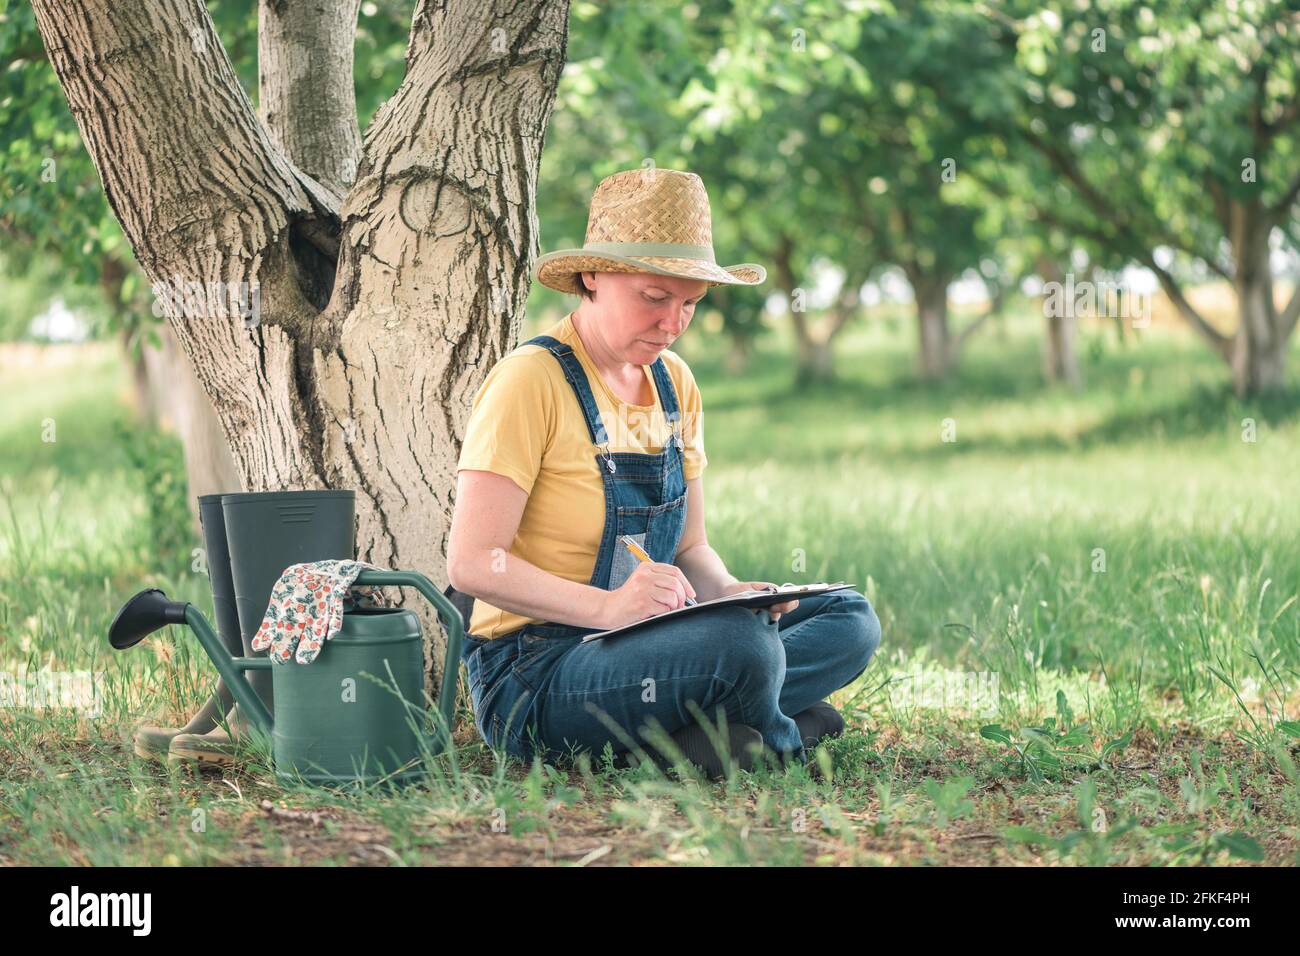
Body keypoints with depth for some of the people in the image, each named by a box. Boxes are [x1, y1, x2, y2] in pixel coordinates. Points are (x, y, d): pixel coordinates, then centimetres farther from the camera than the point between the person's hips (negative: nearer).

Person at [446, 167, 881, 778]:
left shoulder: (674, 384, 11)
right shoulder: (531, 381, -14)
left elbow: (689, 547, 16)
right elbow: (472, 562, -20)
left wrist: (730, 591, -8)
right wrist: (608, 606, -32)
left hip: (638, 642, 9)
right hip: (531, 676, -9)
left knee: (851, 619, -2)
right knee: (741, 648, -34)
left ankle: (664, 736, -16)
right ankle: (777, 739, -3)